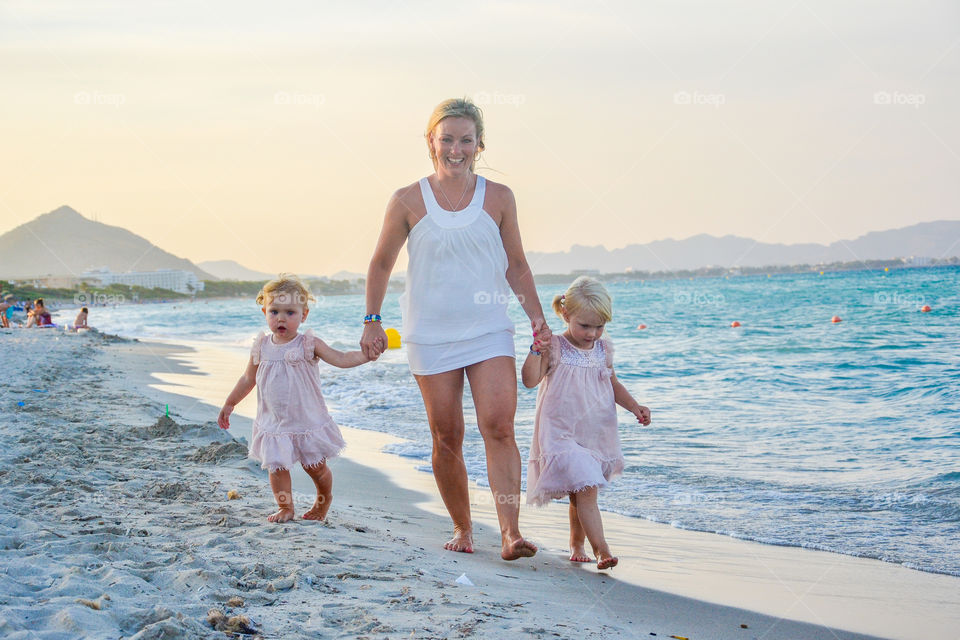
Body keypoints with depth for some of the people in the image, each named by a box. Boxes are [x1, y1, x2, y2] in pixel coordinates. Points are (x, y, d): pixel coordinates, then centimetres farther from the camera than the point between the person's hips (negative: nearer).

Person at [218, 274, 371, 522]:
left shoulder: (309, 345, -10)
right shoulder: (261, 347, -1)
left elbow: (342, 359, -18)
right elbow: (248, 379, 14)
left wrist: (367, 353, -35)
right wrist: (229, 404, 20)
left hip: (307, 420, -2)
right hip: (274, 423, 2)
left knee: (315, 467, 8)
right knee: (276, 466, -3)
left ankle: (324, 500, 34)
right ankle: (285, 508, 15)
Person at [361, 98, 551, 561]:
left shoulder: (498, 198, 3)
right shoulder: (408, 202, -1)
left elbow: (516, 265, 11)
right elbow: (380, 265, 9)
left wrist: (537, 315, 1)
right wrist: (372, 322, 4)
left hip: (490, 331, 0)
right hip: (431, 335, 0)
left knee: (499, 427, -15)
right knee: (447, 438, 4)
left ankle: (510, 532, -18)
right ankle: (462, 529, 19)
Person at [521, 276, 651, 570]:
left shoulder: (603, 349, 7)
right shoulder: (554, 348, -9)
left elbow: (612, 383, 21)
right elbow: (530, 380, -18)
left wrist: (635, 407, 10)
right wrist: (537, 348, -29)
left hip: (596, 434, 5)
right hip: (563, 435, -5)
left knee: (581, 492, 15)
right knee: (586, 490, -17)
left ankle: (576, 544, 33)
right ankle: (602, 549, -17)